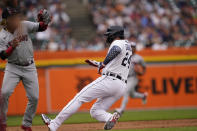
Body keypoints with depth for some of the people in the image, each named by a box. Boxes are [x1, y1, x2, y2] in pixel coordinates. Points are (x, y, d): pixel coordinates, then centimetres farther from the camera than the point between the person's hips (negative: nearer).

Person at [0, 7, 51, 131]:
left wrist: (45, 21, -26)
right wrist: (12, 47, -30)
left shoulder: (24, 25, -1)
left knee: (34, 97, -2)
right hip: (13, 68, -2)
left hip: (29, 68, 2)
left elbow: (41, 27, -4)